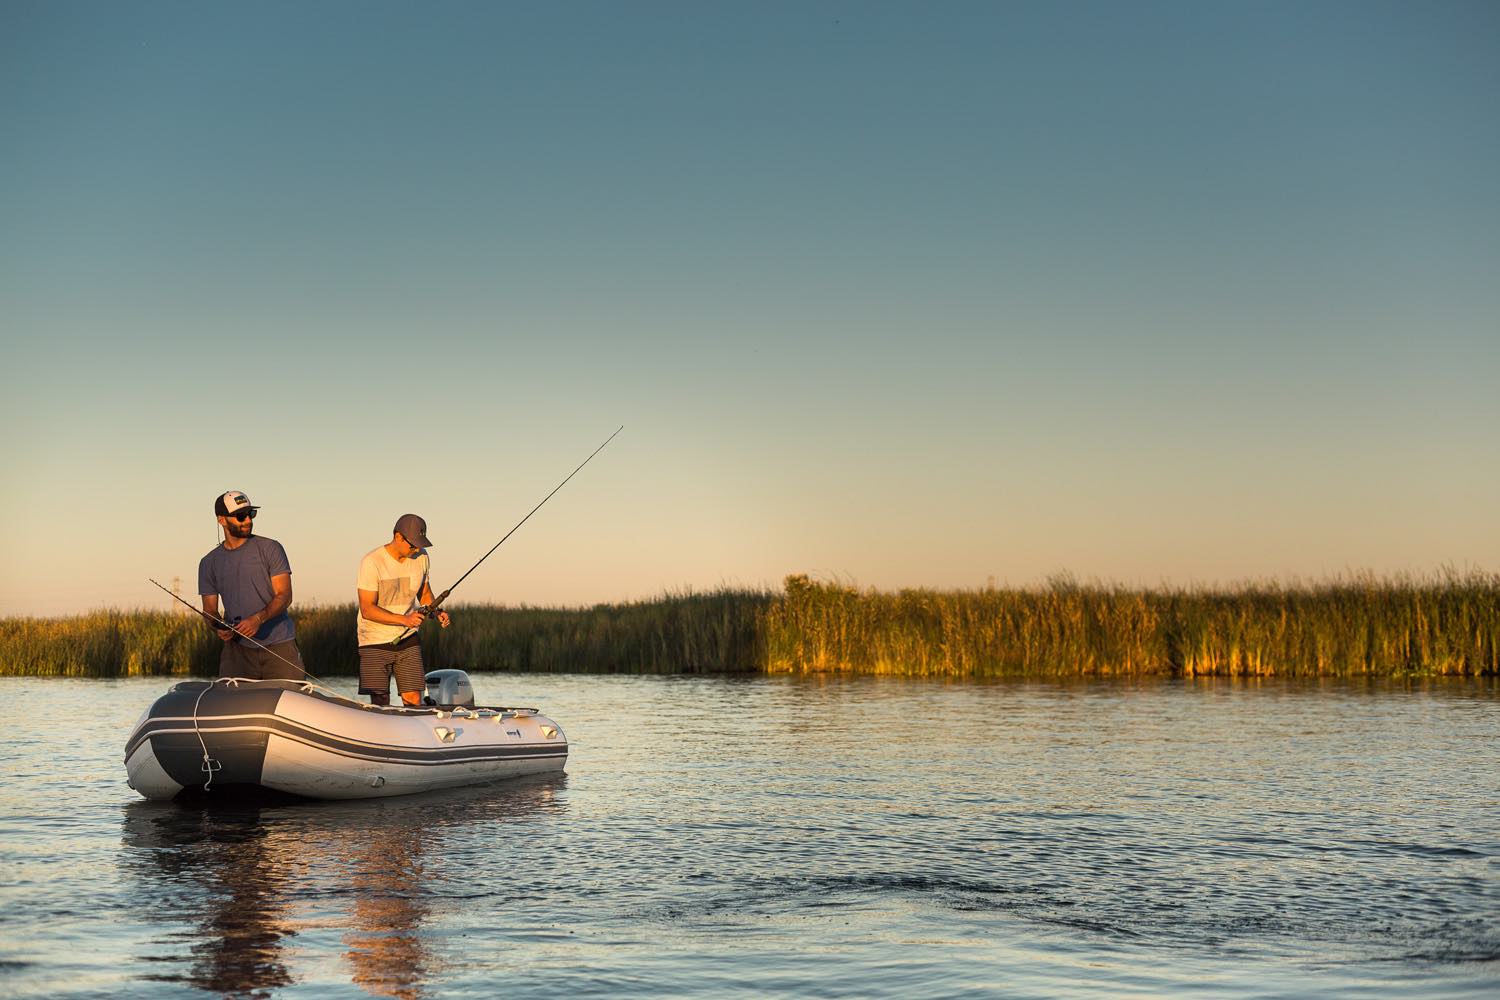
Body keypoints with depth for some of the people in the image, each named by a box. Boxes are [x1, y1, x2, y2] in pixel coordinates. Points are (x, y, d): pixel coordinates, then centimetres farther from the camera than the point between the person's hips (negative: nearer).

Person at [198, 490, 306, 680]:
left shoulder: (270, 549, 3)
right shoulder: (209, 563, 12)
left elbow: (284, 595, -4)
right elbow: (210, 609, 12)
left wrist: (258, 619, -20)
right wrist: (219, 628, -11)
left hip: (279, 645, -2)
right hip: (237, 647, 2)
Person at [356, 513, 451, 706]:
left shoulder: (420, 557, 1)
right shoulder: (372, 562, -17)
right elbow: (367, 610, -19)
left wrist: (437, 612, -4)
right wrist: (405, 620, -29)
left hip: (408, 639, 4)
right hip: (375, 640, -4)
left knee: (414, 700, -5)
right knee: (380, 703, -5)